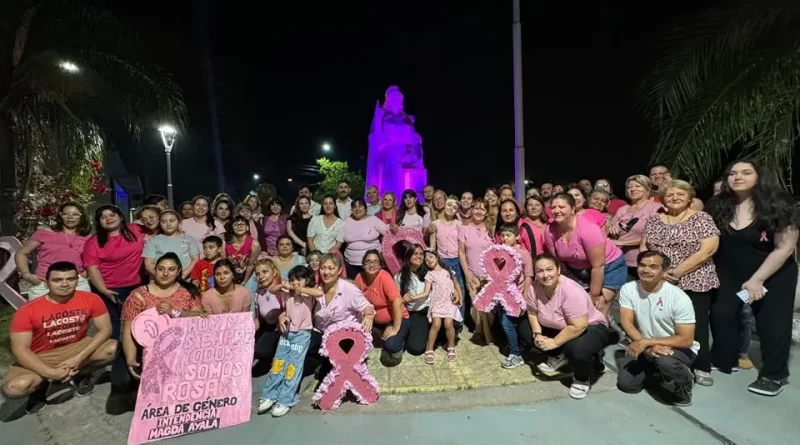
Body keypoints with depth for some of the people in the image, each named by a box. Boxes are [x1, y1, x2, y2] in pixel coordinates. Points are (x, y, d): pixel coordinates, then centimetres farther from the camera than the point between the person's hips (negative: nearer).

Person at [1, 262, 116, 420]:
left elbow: (105, 329, -14)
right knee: (13, 387, -31)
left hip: (77, 348, 1)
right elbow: (20, 349, -18)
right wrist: (51, 373, -28)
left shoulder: (91, 299, -16)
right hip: (41, 358, -1)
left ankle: (80, 375, 5)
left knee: (114, 348, -26)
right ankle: (42, 384, 7)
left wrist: (79, 358, -24)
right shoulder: (28, 310, -18)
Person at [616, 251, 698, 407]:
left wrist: (645, 342, -30)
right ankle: (663, 373, 19)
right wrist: (650, 346, -30)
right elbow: (626, 323, -15)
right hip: (647, 348, 4)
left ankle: (684, 382, -2)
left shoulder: (679, 298, -23)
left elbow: (686, 340, -23)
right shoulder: (628, 289, -14)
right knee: (625, 384, -6)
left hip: (680, 348, -4)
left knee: (665, 361, -38)